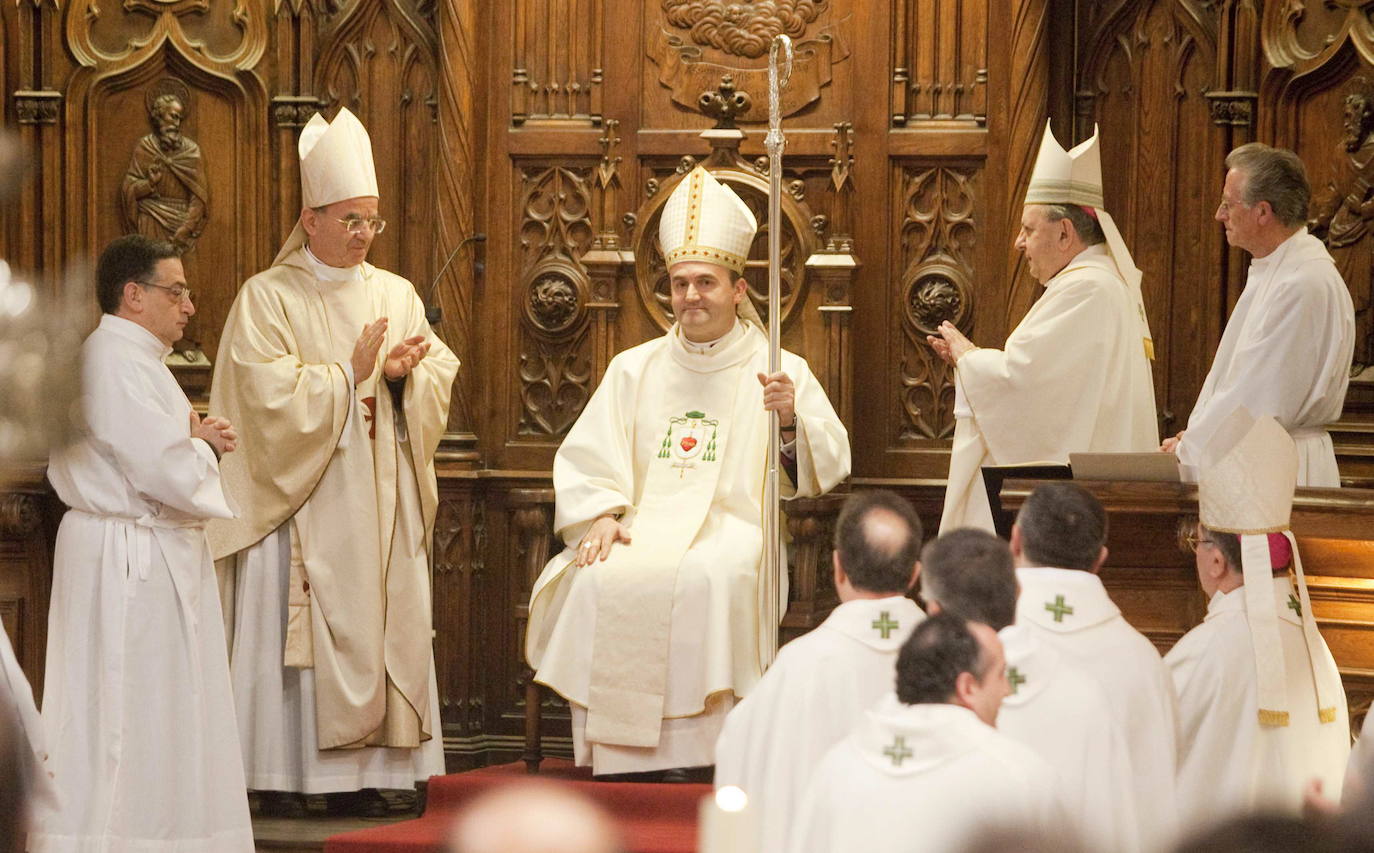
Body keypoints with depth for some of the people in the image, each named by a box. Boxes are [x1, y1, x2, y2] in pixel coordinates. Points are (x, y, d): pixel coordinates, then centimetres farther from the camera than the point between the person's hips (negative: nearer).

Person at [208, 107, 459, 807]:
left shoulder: (395, 295, 13)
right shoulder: (268, 298, -2)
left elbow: (441, 377, 7)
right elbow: (270, 393, -12)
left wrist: (406, 373, -13)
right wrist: (351, 374, -14)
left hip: (381, 502, 5)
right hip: (302, 504, -5)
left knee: (381, 631, 0)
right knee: (295, 636, -8)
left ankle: (364, 773, 2)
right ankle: (283, 776, -7)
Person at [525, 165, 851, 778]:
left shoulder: (780, 371, 10)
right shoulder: (634, 370, 20)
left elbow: (828, 467, 1)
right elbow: (584, 458, 12)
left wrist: (792, 421, -19)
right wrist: (603, 514, -8)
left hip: (733, 527, -3)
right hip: (645, 524, 3)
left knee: (711, 576, -37)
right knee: (599, 580, -31)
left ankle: (696, 746, -31)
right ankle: (616, 751, -26)